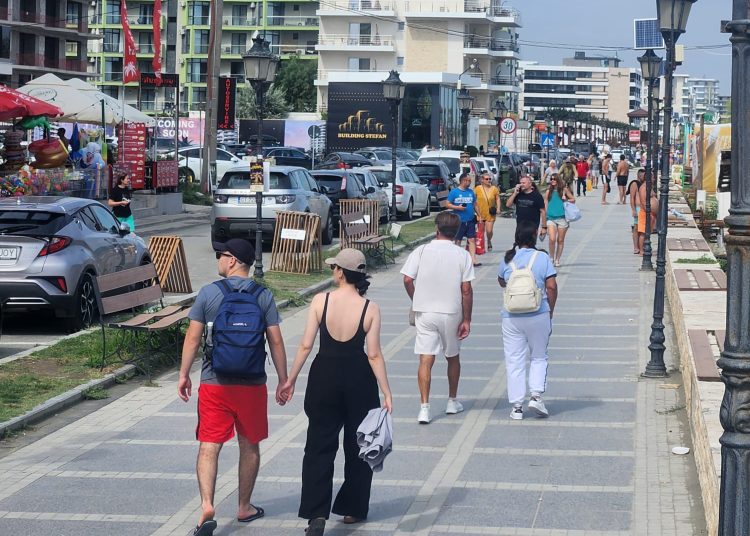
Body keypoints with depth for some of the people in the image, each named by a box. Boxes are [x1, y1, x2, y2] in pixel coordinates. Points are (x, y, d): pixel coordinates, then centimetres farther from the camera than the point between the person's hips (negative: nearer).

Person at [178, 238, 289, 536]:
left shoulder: (208, 293, -5)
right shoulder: (263, 296, -2)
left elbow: (193, 337, -4)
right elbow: (275, 341, -2)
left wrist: (184, 374, 6)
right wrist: (283, 380, 6)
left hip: (214, 383, -1)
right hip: (252, 383, 1)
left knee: (209, 446, -1)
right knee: (249, 445, 15)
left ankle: (207, 504, -19)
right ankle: (245, 507, 25)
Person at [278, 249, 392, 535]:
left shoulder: (320, 301, -9)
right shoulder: (370, 309, -9)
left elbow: (306, 345, -7)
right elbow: (374, 355, -10)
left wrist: (290, 380, 3)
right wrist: (386, 393, -4)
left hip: (324, 376, 0)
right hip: (358, 378, 0)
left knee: (319, 447, 5)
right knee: (358, 446, 17)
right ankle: (352, 509, 26)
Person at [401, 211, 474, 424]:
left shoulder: (421, 251, -4)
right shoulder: (462, 255, -5)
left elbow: (407, 280, -8)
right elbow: (466, 290, -7)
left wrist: (416, 301, 10)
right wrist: (466, 320, -2)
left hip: (424, 312, -1)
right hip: (451, 313, 1)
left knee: (426, 360, -2)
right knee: (453, 357, 20)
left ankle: (424, 408, -11)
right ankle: (452, 401, 32)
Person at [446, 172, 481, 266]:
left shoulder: (471, 192, 10)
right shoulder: (454, 192, -4)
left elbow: (475, 204, 17)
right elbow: (447, 204, -3)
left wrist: (479, 215, 12)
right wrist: (457, 207, -18)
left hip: (470, 220, 3)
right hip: (459, 220, -3)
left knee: (472, 239, -4)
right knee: (458, 240, 6)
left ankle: (473, 260, -8)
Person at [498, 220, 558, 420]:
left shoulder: (508, 259, 1)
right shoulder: (542, 258, -5)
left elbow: (501, 282, 17)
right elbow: (552, 286, -7)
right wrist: (550, 311, 4)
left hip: (511, 317, 1)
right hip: (538, 315, -1)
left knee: (514, 361, 6)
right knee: (538, 357, 16)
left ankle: (517, 406, 6)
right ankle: (536, 395, 0)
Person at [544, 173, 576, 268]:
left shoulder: (564, 190, 5)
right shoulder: (549, 191, 9)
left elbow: (573, 199, 13)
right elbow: (545, 204, 12)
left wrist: (566, 200, -7)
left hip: (562, 217, 0)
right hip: (551, 218, 0)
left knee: (560, 240, 5)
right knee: (552, 239, -13)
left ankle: (557, 259, 16)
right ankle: (551, 257, 4)